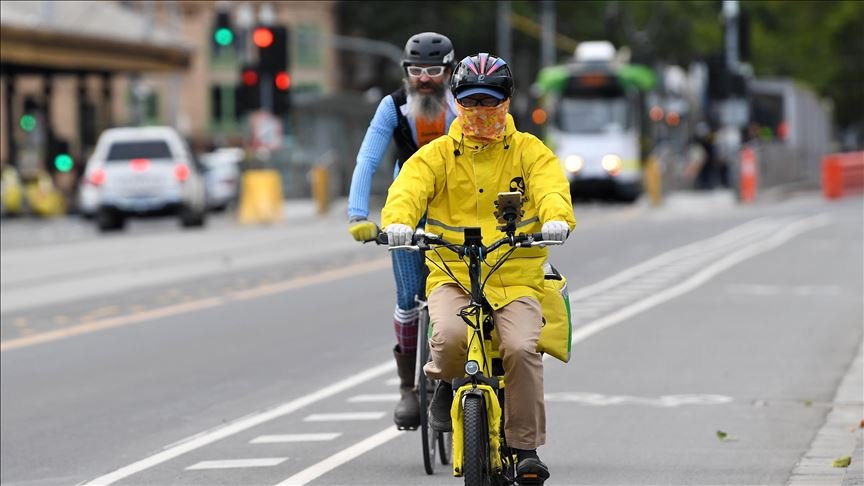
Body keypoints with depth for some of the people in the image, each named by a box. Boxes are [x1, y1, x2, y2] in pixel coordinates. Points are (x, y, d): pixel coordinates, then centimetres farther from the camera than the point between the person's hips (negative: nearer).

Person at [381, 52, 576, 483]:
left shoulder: (529, 151, 8)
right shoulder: (437, 155, 8)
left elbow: (551, 186, -11)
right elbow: (409, 188, -10)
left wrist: (556, 218, -34)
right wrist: (398, 221, -33)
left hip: (516, 276, 0)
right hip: (452, 275, 0)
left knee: (522, 348, -25)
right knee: (449, 335, -30)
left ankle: (526, 447, -9)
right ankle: (445, 381, 6)